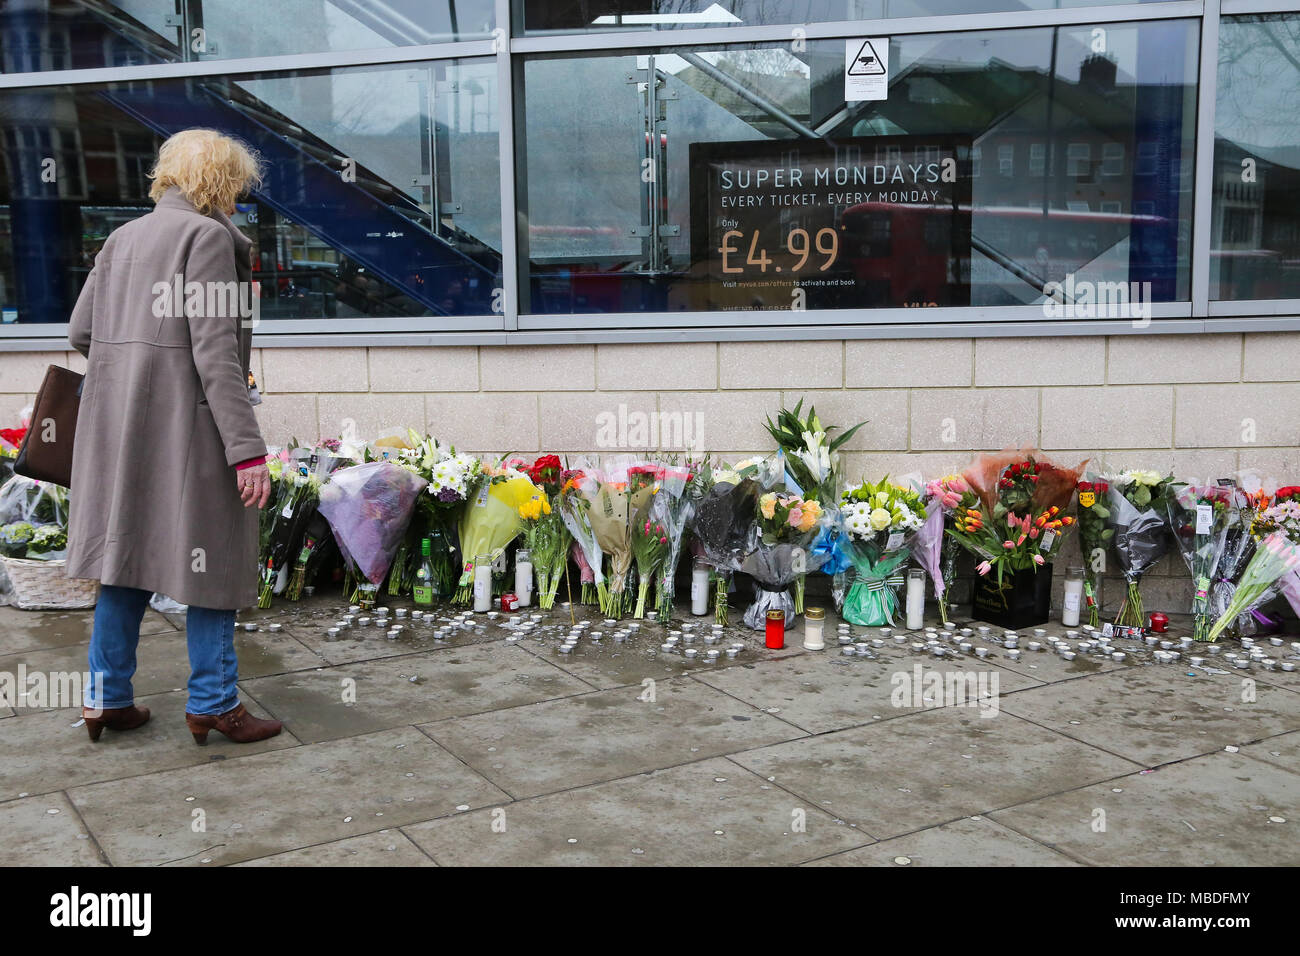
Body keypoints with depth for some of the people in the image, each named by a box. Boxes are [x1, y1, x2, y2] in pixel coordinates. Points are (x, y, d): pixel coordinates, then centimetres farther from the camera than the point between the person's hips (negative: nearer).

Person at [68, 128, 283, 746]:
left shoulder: (122, 238, 13)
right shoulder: (207, 236, -9)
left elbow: (80, 332, 13)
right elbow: (215, 353, -17)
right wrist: (247, 447, -18)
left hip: (117, 426, 8)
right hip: (185, 424, -7)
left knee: (126, 557, 15)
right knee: (210, 561, 3)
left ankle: (106, 697, 22)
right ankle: (213, 704, 11)